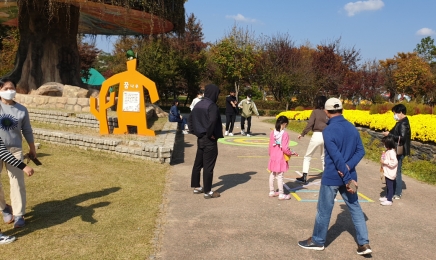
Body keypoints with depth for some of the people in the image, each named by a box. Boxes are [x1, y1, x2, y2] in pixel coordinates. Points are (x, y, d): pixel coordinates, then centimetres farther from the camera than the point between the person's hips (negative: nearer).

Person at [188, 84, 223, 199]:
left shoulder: (198, 105, 9)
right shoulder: (212, 105, -16)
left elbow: (190, 119, 15)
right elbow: (212, 121, -31)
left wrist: (195, 132, 14)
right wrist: (210, 134, -18)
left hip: (200, 138, 8)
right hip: (209, 140, -8)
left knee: (198, 163, 16)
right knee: (208, 166, -1)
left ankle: (196, 187, 28)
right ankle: (208, 191, 7)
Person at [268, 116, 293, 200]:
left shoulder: (272, 133, 0)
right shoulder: (285, 134, -18)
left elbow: (270, 146, 7)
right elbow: (285, 148, -21)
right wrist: (290, 153, -4)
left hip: (273, 157, 6)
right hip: (280, 158, -6)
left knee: (272, 174, 16)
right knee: (280, 176, 1)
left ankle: (272, 191, 27)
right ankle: (281, 194, 9)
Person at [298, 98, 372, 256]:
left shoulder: (328, 131, -19)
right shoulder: (352, 128, 3)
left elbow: (336, 157, -23)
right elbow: (361, 151, 1)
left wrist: (348, 179, -19)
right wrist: (349, 167, -12)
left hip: (331, 177, -6)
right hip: (349, 175, 6)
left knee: (324, 210, 9)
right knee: (355, 208, 16)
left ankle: (317, 241, 25)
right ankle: (364, 244, 17)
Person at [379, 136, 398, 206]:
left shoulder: (391, 152, -22)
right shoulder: (387, 151, 8)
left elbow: (394, 162, -28)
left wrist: (384, 162, -24)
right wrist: (383, 155, 7)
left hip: (390, 173, -10)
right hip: (387, 172, 10)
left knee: (390, 186, 0)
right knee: (388, 185, 21)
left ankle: (389, 200, 6)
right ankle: (387, 197, 33)